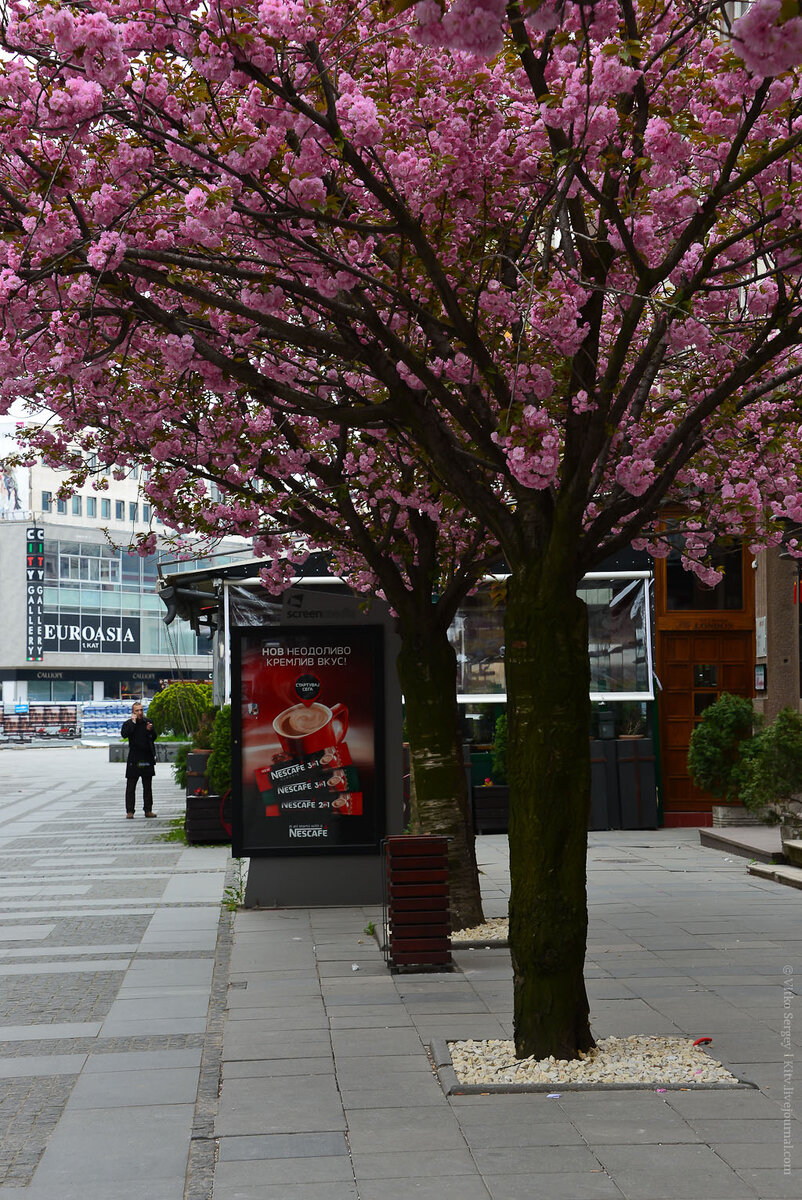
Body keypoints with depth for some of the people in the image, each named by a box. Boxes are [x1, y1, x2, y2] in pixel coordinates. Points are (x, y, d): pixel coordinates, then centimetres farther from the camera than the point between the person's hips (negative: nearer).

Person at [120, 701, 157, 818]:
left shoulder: (148, 722, 9)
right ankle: (129, 811, 1)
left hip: (147, 759, 3)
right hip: (134, 759, -3)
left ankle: (148, 810, 14)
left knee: (147, 787, 8)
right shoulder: (128, 723, 0)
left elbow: (153, 739, 11)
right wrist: (133, 721, -16)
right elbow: (124, 734, -20)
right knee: (131, 787, -2)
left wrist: (150, 730, -9)